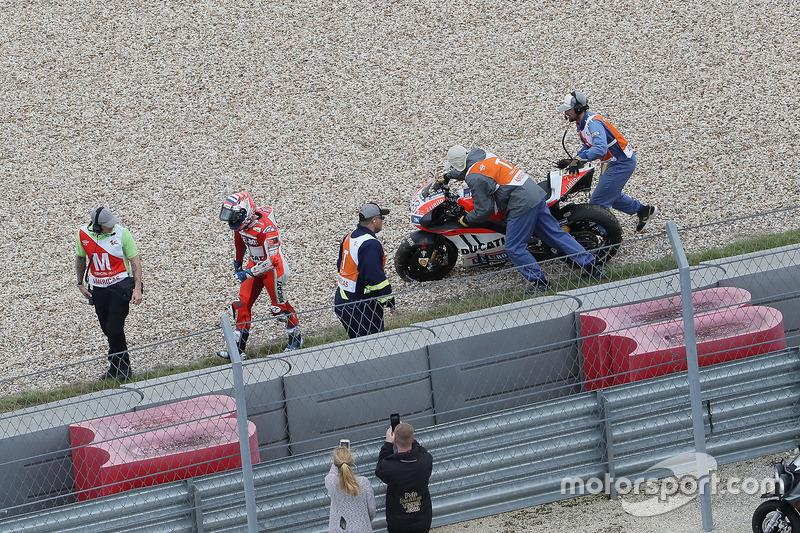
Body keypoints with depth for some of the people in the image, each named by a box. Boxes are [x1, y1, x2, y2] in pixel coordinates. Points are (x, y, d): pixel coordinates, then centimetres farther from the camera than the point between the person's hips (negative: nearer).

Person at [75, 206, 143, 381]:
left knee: (114, 328, -11)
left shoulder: (121, 233, -13)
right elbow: (80, 258, 13)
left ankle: (123, 368, 7)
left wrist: (137, 289, -13)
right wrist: (80, 283, 15)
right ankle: (115, 367, 25)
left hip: (120, 285, -4)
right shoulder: (83, 234, -6)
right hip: (98, 288, 4)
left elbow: (135, 261, -7)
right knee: (107, 329, 9)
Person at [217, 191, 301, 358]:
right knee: (242, 304, 1)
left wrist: (249, 273, -29)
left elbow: (272, 260, -32)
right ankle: (239, 348, 6)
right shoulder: (241, 222, -8)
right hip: (253, 266, 7)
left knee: (279, 306, 8)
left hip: (272, 269, -7)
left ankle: (296, 338, 32)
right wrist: (237, 264, 25)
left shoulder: (265, 227, -33)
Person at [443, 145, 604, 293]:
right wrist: (448, 176, 54)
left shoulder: (474, 178, -13)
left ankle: (539, 282, 5)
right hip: (536, 193, 9)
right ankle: (590, 265, 14)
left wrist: (466, 220, 8)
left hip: (521, 204, -9)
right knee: (556, 234, 13)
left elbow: (483, 210, -10)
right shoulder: (481, 155, 14)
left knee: (514, 248, 1)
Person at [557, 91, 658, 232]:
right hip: (610, 162, 11)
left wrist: (581, 157, -55)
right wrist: (573, 161, 3)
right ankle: (644, 211, 42)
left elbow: (600, 148, -43)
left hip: (622, 163, -11)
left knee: (598, 202, -11)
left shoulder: (593, 123, -28)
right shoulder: (583, 123, 4)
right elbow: (588, 146, 18)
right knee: (610, 196, 27)